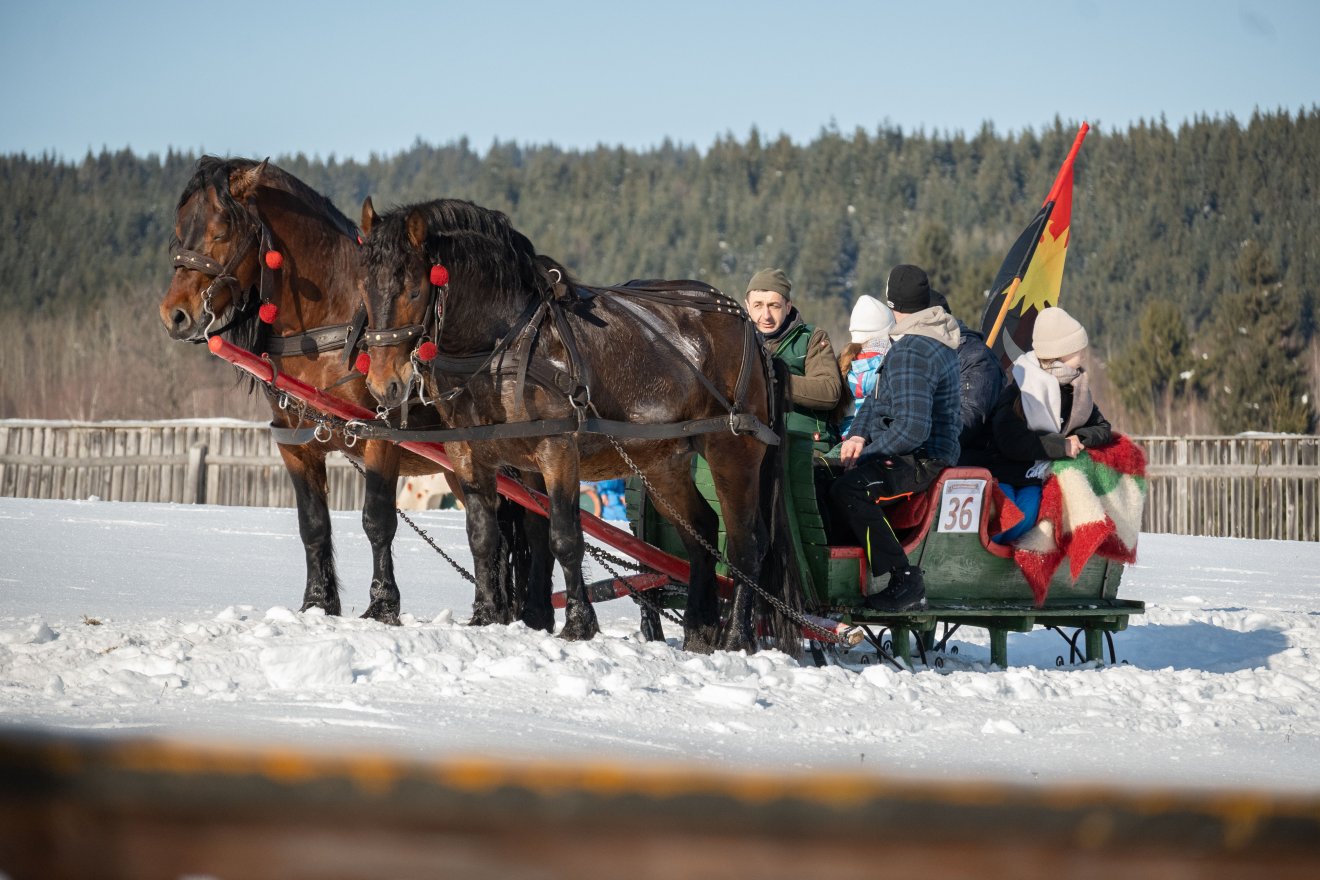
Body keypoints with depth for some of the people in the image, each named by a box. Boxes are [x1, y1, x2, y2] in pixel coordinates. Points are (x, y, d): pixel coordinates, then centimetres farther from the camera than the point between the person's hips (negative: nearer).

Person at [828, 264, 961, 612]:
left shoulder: (909, 354, -20)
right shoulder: (934, 338, 14)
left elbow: (912, 428, -29)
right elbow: (878, 397, 22)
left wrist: (864, 454, -16)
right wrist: (858, 435, 5)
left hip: (920, 461, -11)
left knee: (847, 490, -32)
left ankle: (905, 583, -30)